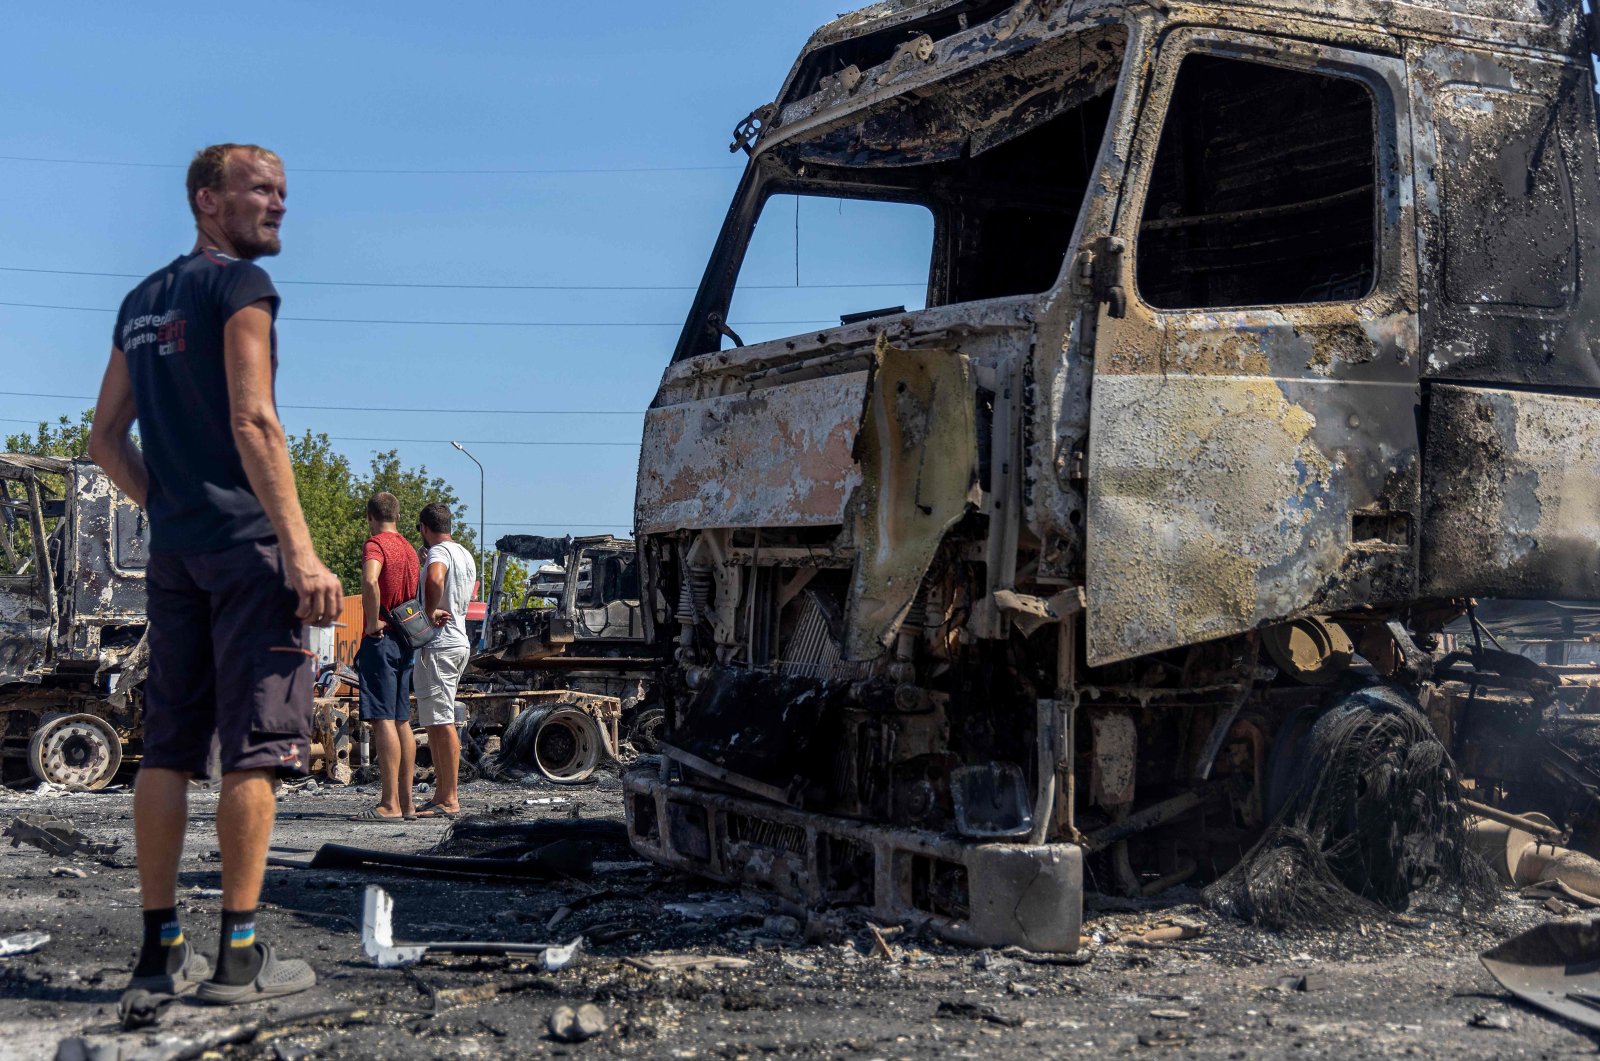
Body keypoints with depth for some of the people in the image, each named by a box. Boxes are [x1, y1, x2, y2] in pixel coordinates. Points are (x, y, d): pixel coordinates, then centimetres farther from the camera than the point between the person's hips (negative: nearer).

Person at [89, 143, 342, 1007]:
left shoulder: (141, 302, 19)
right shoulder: (239, 284, -5)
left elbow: (106, 439, 19)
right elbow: (252, 423, -16)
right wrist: (301, 551, -18)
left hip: (172, 549, 8)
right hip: (245, 545, -8)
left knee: (169, 748, 8)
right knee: (255, 746, -5)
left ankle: (161, 949, 11)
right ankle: (239, 955, -5)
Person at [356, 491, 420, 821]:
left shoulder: (375, 544, -9)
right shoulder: (409, 548, 18)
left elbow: (370, 581, -28)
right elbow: (418, 593, 27)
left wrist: (372, 623, -19)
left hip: (381, 640, -8)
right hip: (406, 640, 9)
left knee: (383, 721, -10)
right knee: (402, 721, 11)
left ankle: (389, 804, -14)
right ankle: (407, 802, 12)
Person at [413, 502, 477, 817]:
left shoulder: (439, 552, -12)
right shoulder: (465, 555, 19)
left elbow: (434, 579, -34)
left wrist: (430, 613, -21)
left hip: (438, 646, -10)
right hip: (459, 640, 10)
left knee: (442, 723, -9)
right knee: (436, 722, 14)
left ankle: (449, 800, -9)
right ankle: (442, 795, 17)